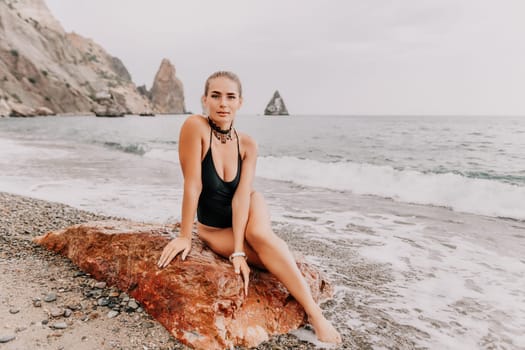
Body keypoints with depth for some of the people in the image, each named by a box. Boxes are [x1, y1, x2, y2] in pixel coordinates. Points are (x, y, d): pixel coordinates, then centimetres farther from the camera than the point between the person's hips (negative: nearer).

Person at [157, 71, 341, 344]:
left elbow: (242, 195, -19)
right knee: (271, 252, -27)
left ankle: (313, 311, -21)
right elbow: (193, 185, -24)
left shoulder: (248, 145, -11)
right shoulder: (195, 126, -22)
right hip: (213, 228, -2)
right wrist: (185, 236, -21)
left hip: (245, 216, 2)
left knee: (258, 234, -33)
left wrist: (239, 250, -25)